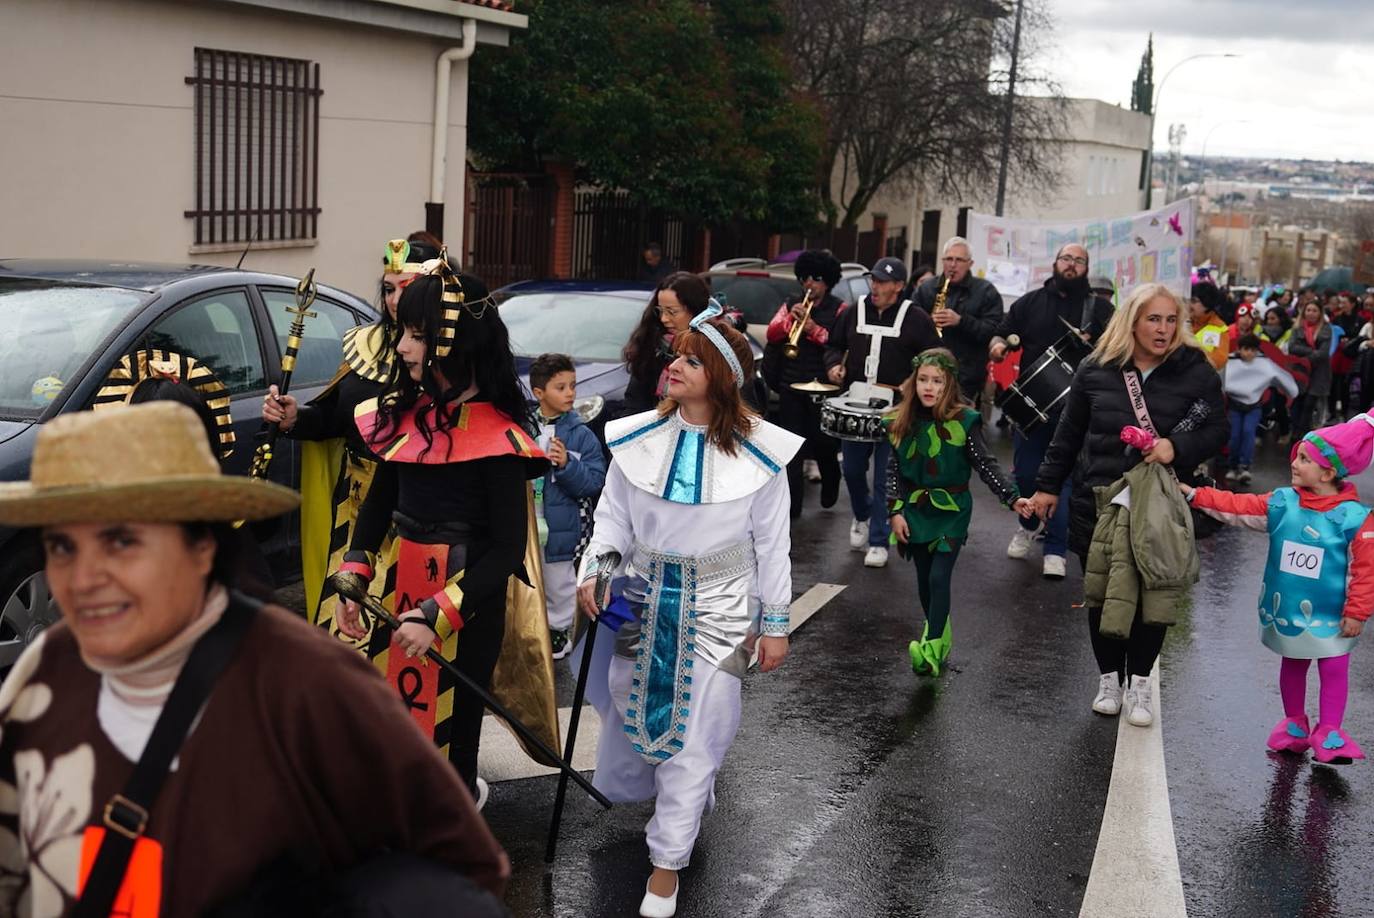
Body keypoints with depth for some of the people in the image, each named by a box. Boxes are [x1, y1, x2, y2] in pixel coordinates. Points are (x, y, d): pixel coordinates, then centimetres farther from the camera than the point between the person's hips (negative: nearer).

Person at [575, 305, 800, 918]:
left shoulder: (757, 454, -11)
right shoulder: (637, 440, -6)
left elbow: (771, 544, -3)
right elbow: (613, 517, 1)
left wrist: (775, 624, 1)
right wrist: (593, 569, -17)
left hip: (716, 611, -3)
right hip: (644, 603, 3)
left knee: (694, 736, 2)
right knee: (633, 714, 16)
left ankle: (667, 865, 16)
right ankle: (687, 795, 48)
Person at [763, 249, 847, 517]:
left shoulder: (838, 309, 1)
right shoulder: (791, 305, 13)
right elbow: (772, 334, 3)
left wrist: (815, 330, -20)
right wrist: (789, 319, -13)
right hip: (791, 384, 3)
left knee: (823, 443, 4)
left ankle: (830, 489, 31)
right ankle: (792, 502, 4)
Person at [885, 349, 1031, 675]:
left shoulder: (963, 421, -12)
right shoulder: (904, 422, -1)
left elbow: (986, 465, -11)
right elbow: (894, 468, 5)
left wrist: (1012, 498, -21)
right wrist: (895, 511, -2)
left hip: (951, 511, -4)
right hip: (915, 510, 4)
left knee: (939, 577, -13)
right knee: (924, 579, 12)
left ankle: (932, 649, -13)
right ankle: (941, 635, 33)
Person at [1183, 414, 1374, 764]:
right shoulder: (1280, 503, -4)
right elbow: (1237, 507, -2)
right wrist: (1194, 495, -8)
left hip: (1329, 617, -4)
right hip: (1285, 612, 4)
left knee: (1334, 670, 3)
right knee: (1292, 667, 18)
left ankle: (1329, 733, 15)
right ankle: (1294, 724, 34)